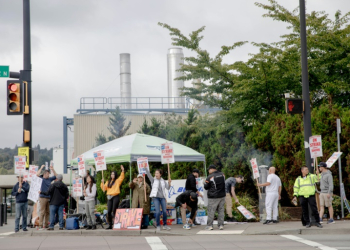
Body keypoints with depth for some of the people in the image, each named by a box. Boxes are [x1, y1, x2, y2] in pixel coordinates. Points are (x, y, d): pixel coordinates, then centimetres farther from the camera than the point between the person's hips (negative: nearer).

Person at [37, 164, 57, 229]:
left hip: (49, 197, 6)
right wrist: (41, 168, -13)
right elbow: (37, 175, -20)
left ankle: (46, 224, 14)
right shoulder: (41, 179, -2)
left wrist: (52, 169, 14)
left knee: (47, 212, 8)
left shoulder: (49, 179, 14)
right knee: (42, 212, -7)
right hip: (43, 197, -6)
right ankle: (40, 225, -6)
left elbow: (56, 176, 24)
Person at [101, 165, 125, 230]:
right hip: (109, 197, 5)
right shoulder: (108, 182, 19)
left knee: (114, 211, -8)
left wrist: (122, 171, -25)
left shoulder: (117, 181, 5)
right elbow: (104, 188, 14)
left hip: (115, 197, -5)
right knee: (109, 212, -1)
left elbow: (121, 177, -12)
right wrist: (102, 182, 0)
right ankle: (110, 225, 6)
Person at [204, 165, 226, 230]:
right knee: (221, 211, 9)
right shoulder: (222, 175, 5)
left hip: (213, 197, -5)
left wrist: (205, 183, 15)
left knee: (211, 211, 1)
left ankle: (209, 225, 2)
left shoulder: (210, 177, -12)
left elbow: (206, 187, -4)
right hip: (222, 196, 5)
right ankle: (221, 225, 9)